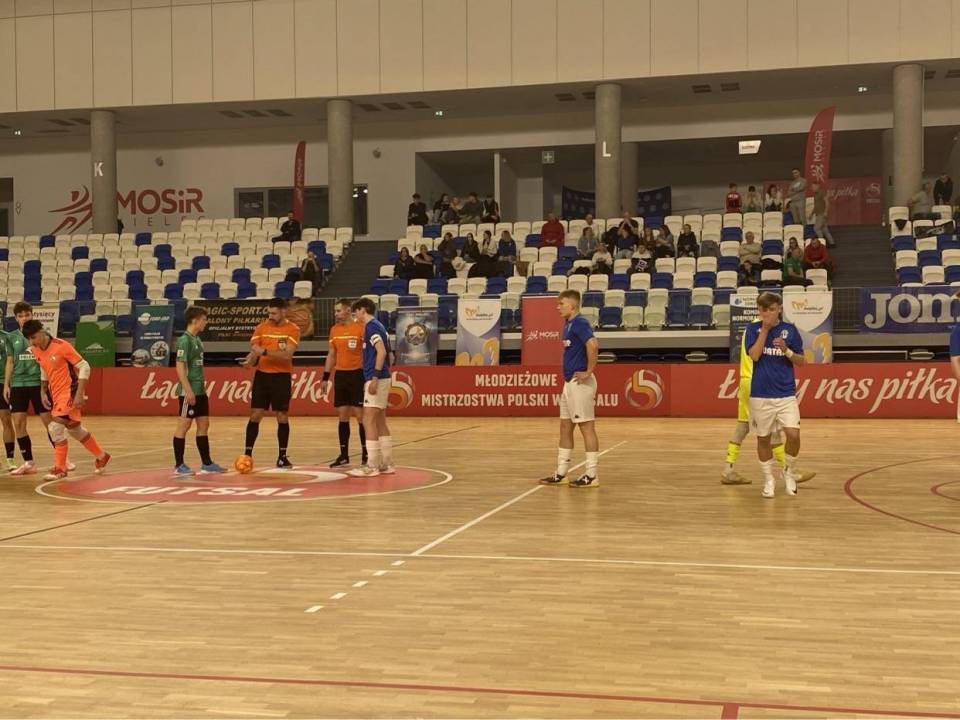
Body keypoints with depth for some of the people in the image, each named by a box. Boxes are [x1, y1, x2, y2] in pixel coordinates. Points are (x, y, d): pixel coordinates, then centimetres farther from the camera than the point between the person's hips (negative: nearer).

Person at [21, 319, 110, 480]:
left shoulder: (62, 346, -20)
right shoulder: (35, 351, 1)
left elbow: (84, 367, -16)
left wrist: (79, 394, -20)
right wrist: (43, 392, 9)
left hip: (70, 391, -8)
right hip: (56, 393, 8)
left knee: (56, 426, -18)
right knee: (73, 428, 18)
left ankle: (60, 468, -7)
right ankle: (101, 456, 36)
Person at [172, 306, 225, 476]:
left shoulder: (197, 339, 12)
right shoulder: (184, 340, -14)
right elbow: (180, 367, -18)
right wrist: (188, 390, -22)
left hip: (200, 390, 9)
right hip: (189, 392, -9)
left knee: (204, 424, 11)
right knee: (184, 425, -3)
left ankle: (206, 463, 18)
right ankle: (179, 465, 4)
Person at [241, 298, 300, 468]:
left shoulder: (293, 330, -6)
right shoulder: (261, 327, 3)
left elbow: (287, 355, -18)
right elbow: (254, 350, -1)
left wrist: (265, 351, -27)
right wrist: (251, 360, -24)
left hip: (282, 377, -2)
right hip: (262, 375, 2)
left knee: (282, 417, 3)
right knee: (255, 415, 1)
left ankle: (282, 457, 12)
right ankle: (247, 454, 7)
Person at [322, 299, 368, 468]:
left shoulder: (361, 327, -8)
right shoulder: (334, 329, 10)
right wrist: (325, 378, 13)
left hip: (357, 374, -6)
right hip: (340, 375, 6)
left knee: (360, 415, -3)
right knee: (342, 416, 7)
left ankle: (366, 455, 4)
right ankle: (344, 455, 13)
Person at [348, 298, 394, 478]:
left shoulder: (371, 326, -10)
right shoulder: (378, 326, 18)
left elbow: (381, 352, -22)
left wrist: (375, 377, -25)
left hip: (376, 379, -10)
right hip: (383, 378, 10)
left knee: (368, 421, -9)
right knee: (380, 422, 12)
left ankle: (372, 465, -8)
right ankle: (387, 463, 16)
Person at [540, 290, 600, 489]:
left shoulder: (580, 323, -14)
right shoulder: (568, 324, 15)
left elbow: (593, 345, -30)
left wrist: (589, 372, -22)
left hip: (580, 383, -10)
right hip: (569, 382, 10)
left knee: (587, 427, -4)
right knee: (565, 427, 12)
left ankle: (591, 475, 1)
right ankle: (561, 474, 18)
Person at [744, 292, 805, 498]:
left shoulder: (790, 330, 3)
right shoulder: (753, 329, 1)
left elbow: (801, 361, 5)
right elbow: (754, 355, -13)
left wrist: (786, 350, -13)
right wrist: (765, 329, -13)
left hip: (786, 394, 0)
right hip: (760, 395, 0)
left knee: (793, 434, -14)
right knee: (763, 438, 7)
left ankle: (789, 472, 12)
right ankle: (768, 480, 24)